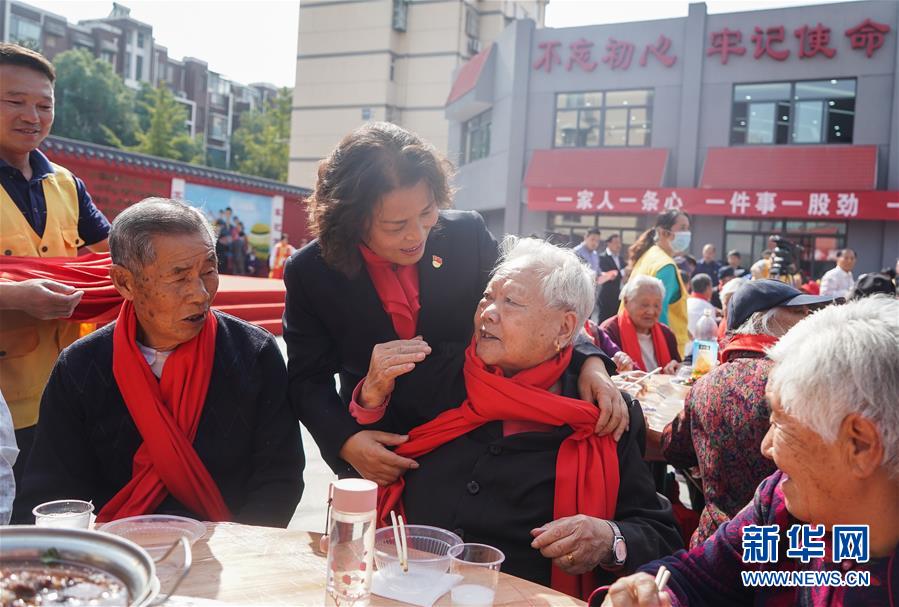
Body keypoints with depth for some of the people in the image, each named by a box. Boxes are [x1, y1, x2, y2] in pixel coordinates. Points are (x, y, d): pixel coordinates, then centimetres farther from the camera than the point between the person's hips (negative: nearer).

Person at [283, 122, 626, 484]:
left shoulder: (468, 234, -13)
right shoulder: (310, 273, -14)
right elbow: (308, 379, -7)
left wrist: (590, 362, -21)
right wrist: (346, 441, -26)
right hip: (379, 449, 0)